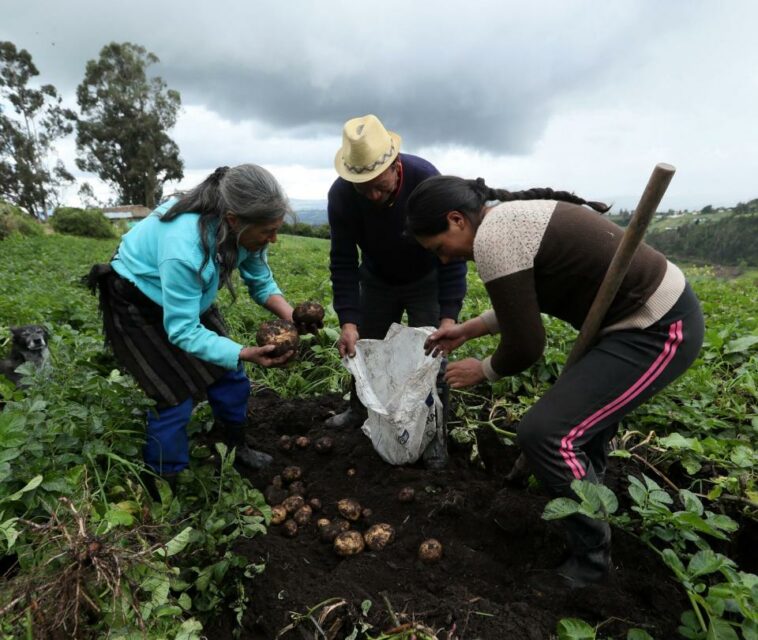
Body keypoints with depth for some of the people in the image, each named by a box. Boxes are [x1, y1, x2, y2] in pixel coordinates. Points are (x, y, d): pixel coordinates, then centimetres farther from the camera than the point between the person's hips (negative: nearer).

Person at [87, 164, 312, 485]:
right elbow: (183, 331, -33)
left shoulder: (244, 229, -22)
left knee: (228, 373, 6)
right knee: (176, 395, -8)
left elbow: (261, 282, -8)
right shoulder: (183, 245, -41)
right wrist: (245, 353, -42)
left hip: (191, 296, 6)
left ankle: (237, 448, 30)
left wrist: (289, 314, -26)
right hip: (136, 306, -6)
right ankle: (163, 485, 15)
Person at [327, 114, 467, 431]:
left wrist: (449, 316, -33)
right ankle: (359, 410, 32)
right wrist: (348, 321, -29)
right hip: (376, 280, 2)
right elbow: (343, 261, -20)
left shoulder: (426, 180, -31)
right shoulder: (341, 194, -26)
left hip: (425, 280, -2)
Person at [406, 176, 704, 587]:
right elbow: (523, 307, 19)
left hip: (657, 331, -11)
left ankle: (590, 561, 9)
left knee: (545, 433, -14)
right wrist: (465, 331, 21)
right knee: (583, 415, 23)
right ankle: (587, 503, 45)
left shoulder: (493, 238, -22)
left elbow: (525, 345, -17)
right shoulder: (511, 213, 9)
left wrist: (483, 371, 2)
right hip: (659, 313, 11)